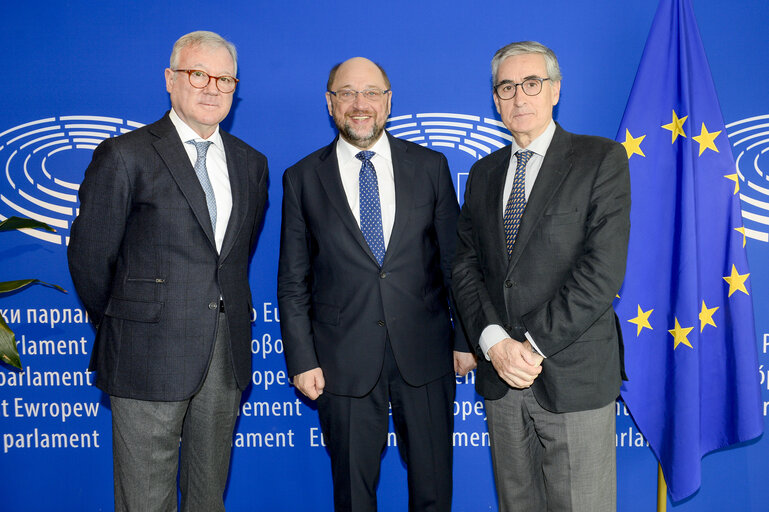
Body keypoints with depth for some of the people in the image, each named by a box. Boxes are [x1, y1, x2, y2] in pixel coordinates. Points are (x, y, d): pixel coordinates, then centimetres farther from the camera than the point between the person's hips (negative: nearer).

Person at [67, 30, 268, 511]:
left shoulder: (251, 163, 10)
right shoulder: (125, 156, -6)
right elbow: (89, 255, -2)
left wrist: (220, 308, 13)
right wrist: (118, 327, 7)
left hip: (227, 358, 5)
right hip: (150, 357, -4)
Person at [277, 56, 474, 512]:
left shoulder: (430, 166, 4)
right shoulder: (303, 179, 1)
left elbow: (454, 260, 6)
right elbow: (293, 282, 3)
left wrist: (465, 339, 4)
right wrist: (302, 360, -2)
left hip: (424, 353, 1)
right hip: (344, 362, 0)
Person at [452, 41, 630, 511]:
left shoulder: (602, 159, -3)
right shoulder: (483, 173, 13)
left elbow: (603, 270, -13)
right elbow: (465, 266, 6)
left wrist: (535, 345, -15)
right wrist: (494, 341, -9)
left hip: (574, 377, -4)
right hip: (500, 375, 4)